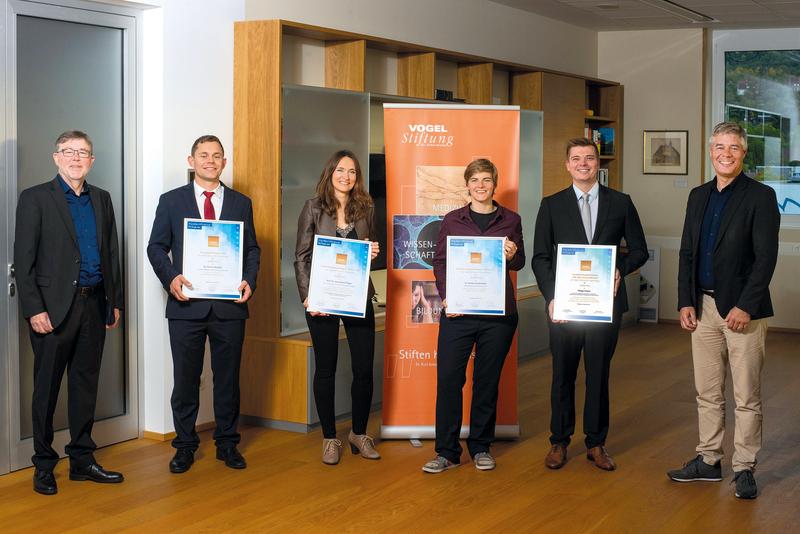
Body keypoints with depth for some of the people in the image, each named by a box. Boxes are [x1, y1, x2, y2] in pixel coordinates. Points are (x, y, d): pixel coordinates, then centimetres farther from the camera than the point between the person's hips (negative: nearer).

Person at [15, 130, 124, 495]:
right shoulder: (35, 199, -3)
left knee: (86, 385, 11)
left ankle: (82, 460, 20)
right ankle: (43, 466, 13)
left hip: (93, 305, 5)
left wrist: (114, 301, 11)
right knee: (46, 389, 3)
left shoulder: (101, 199, 13)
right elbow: (24, 259, -7)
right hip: (54, 308, -5)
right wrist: (34, 309, -14)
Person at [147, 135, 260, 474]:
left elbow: (252, 249, 10)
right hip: (187, 303, -1)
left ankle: (227, 443, 21)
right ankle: (185, 446, 17)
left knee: (228, 377, 9)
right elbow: (156, 247, 4)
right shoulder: (171, 201, 6)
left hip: (229, 305, 1)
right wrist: (170, 277, -13)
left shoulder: (241, 203, 10)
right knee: (186, 379, 5)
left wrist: (249, 280, -7)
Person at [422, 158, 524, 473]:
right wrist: (446, 297, -9)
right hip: (458, 312, 0)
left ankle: (481, 447, 20)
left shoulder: (510, 220, 8)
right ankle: (447, 452, 5)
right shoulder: (452, 220, 7)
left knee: (488, 380, 8)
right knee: (448, 378, -5)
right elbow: (439, 261, 6)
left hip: (498, 313, 1)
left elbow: (520, 263, 12)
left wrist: (512, 255, -12)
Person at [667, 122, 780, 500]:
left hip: (743, 310, -5)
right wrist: (685, 302, 4)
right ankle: (708, 461, 22)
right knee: (707, 393, 12)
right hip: (704, 307, 5)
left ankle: (744, 468, 12)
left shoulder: (760, 197, -6)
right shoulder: (698, 196, 11)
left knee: (747, 397, 2)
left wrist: (745, 306, -17)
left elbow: (766, 257, -11)